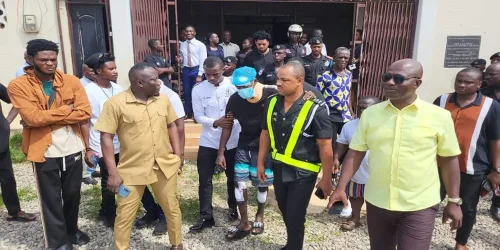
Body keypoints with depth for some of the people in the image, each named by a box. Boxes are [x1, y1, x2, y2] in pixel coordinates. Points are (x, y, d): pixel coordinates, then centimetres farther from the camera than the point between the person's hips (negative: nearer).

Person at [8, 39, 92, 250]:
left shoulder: (71, 81, 0)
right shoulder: (18, 86, -8)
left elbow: (84, 113, -11)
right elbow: (33, 117, -20)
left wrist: (48, 117, -16)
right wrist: (66, 109, -12)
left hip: (73, 148, 3)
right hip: (44, 151, -3)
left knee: (72, 194, 18)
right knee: (51, 199, 10)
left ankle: (72, 230, 40)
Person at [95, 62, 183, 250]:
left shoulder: (163, 99, 1)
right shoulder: (115, 103, -13)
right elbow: (106, 138, -11)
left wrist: (177, 155, 6)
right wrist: (113, 173, -14)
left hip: (165, 165, 4)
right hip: (132, 170, -3)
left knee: (172, 208, 17)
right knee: (125, 215, 8)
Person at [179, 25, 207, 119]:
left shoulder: (200, 45, -6)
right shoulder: (182, 45, 7)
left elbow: (203, 60, -9)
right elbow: (183, 57, 16)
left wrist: (199, 75, -15)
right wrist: (180, 59, -9)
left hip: (196, 70, -4)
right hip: (186, 70, 4)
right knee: (186, 93, 11)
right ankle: (188, 113, 27)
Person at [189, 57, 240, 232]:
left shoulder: (234, 85, -8)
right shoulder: (198, 90, -3)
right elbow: (198, 116, -5)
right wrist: (215, 122, -22)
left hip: (232, 141, -1)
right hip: (208, 142, 1)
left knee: (233, 177, 16)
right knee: (205, 180, 5)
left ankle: (233, 208, 39)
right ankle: (206, 217, 19)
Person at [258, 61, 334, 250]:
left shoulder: (315, 109, -21)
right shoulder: (272, 103, -4)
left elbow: (325, 147, -16)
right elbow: (265, 134, 8)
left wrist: (326, 179, -12)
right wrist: (260, 163, 12)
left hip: (302, 173, -5)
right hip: (279, 169, 6)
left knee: (295, 218, 7)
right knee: (286, 213, 22)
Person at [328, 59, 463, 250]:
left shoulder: (439, 116, -6)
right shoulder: (370, 113, -1)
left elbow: (449, 160, 1)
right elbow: (355, 153, 1)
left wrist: (454, 201, 3)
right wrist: (341, 188, -5)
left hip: (420, 206, -2)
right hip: (377, 202, 3)